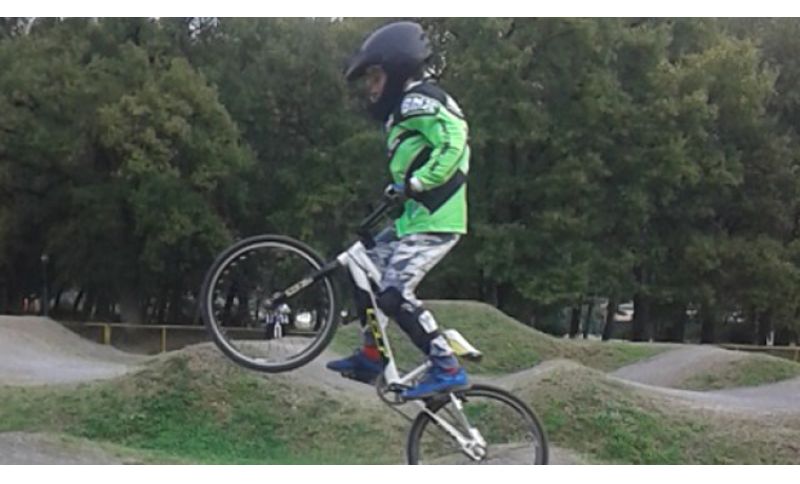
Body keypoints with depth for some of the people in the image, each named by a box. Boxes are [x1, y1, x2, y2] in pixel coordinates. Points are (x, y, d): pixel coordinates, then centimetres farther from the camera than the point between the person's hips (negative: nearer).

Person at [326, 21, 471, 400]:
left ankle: (447, 369, -12)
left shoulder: (419, 101, -11)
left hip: (435, 220, -11)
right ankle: (371, 356, 22)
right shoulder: (406, 106, 21)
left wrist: (415, 183, -27)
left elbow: (453, 141, -25)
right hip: (417, 217, 11)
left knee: (394, 293, -17)